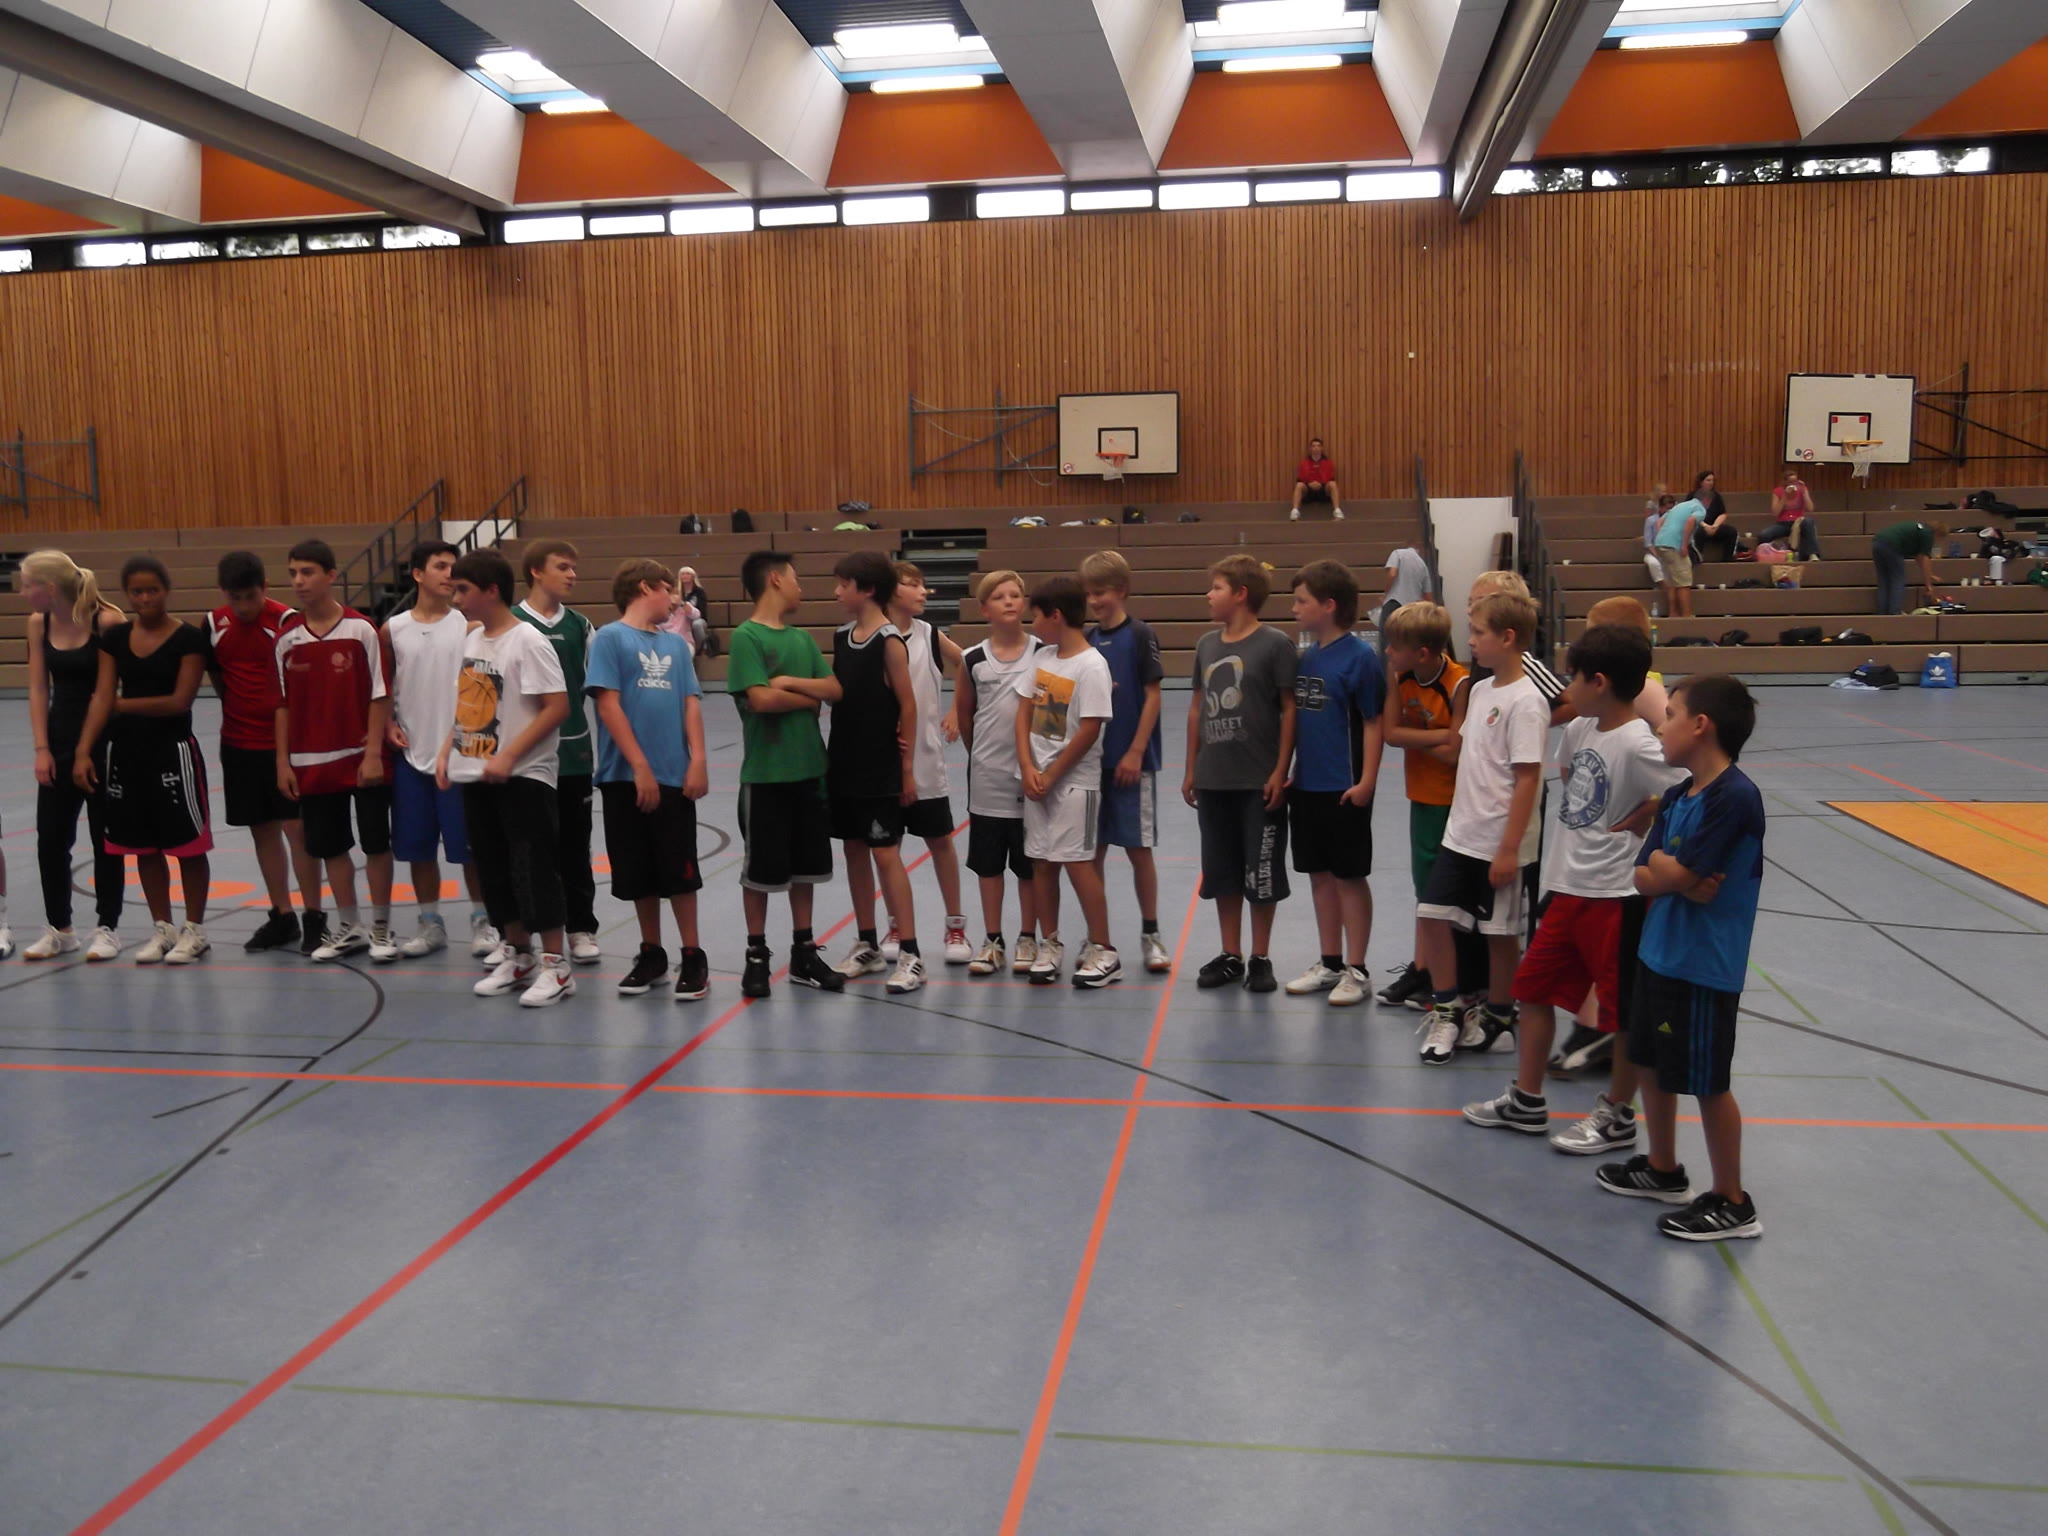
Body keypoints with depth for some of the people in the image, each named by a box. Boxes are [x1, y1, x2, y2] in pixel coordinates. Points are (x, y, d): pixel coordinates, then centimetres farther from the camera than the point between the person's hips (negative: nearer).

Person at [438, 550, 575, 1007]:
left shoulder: (527, 640, -14)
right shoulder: (472, 639, 11)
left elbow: (557, 706, -19)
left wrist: (509, 756, -21)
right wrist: (447, 750, 9)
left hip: (523, 777, -8)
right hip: (476, 776, 8)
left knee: (534, 870, -5)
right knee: (494, 871, 13)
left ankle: (555, 965, 4)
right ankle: (517, 957, 26)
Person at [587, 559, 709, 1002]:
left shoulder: (675, 643, 12)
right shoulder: (610, 638, -1)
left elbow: (691, 703, 8)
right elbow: (608, 704, -8)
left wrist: (698, 760, -5)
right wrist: (640, 767, -14)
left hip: (675, 776, 2)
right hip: (626, 778, -2)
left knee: (680, 871, 3)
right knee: (638, 875, 8)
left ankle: (692, 958, 12)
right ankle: (651, 955, 23)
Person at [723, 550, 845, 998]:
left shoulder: (802, 638, 11)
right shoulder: (746, 637, -9)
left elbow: (835, 690, 3)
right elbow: (761, 698, -20)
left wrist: (791, 682, -12)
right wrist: (811, 697, -5)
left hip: (809, 769, 6)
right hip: (765, 774, -6)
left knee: (806, 865, 12)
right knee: (761, 870, 4)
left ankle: (803, 952, 23)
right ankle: (757, 955, 17)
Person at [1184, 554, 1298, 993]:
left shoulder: (1275, 644, -9)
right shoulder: (1206, 644, 8)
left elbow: (1289, 709, -8)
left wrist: (1280, 772, -12)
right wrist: (1191, 768, 12)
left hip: (1259, 781, -5)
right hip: (1213, 780, 6)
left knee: (1262, 873, 4)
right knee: (1220, 871, 12)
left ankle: (1260, 959, 18)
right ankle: (1230, 955, 25)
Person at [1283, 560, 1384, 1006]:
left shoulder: (1359, 657, -13)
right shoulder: (1305, 656, 8)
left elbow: (1374, 723, -12)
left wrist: (1366, 781, -16)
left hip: (1344, 789, -7)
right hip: (1306, 785, 7)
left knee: (1349, 876, 3)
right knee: (1319, 874, 14)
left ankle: (1355, 970, 14)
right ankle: (1330, 964, 25)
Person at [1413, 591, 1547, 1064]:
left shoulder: (1524, 701, -16)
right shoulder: (1480, 690, 8)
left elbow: (1528, 778, -18)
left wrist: (1509, 848, -19)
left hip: (1497, 844, -7)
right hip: (1460, 834, 8)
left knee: (1501, 934, 7)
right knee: (1432, 914, 5)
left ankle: (1496, 1019, 24)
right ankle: (1447, 1014, 18)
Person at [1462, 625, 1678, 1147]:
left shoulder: (1637, 745, -20)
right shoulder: (1579, 729, 5)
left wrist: (1631, 825, -12)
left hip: (1616, 894, -9)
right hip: (1569, 887, 9)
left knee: (1622, 1008, 6)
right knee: (1533, 987, 15)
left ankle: (1617, 1116, 22)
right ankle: (1526, 1102, 27)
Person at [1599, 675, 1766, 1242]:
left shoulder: (1734, 797, -20)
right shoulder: (1677, 796, 7)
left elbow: (1676, 875, -23)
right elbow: (1643, 877, 1)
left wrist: (1664, 868, -4)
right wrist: (1683, 878, -16)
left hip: (1704, 966, -9)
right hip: (1659, 953, 9)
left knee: (1707, 1083, 3)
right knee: (1652, 1064, 19)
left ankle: (1732, 1204, 18)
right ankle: (1663, 1170, 38)